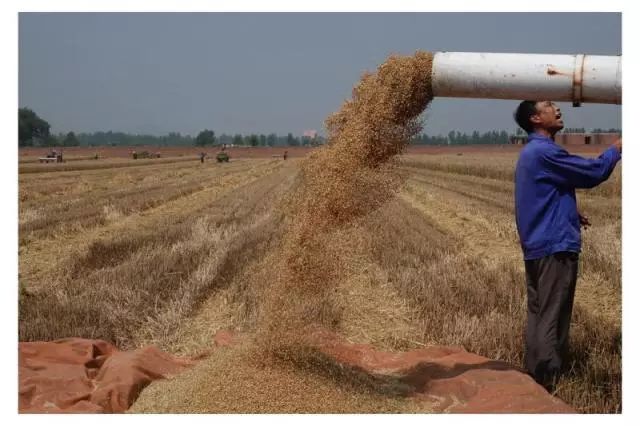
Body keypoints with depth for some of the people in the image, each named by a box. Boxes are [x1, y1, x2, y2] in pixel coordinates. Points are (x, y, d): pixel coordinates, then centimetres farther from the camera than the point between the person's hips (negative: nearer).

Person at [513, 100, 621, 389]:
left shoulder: (531, 153, 17)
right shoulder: (544, 152, -16)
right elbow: (594, 172, -14)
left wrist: (571, 215, 20)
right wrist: (615, 149, 3)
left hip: (536, 246, 10)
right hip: (555, 246, -10)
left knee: (537, 316, 12)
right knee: (552, 320, -7)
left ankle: (533, 378, 17)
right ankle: (546, 384, -4)